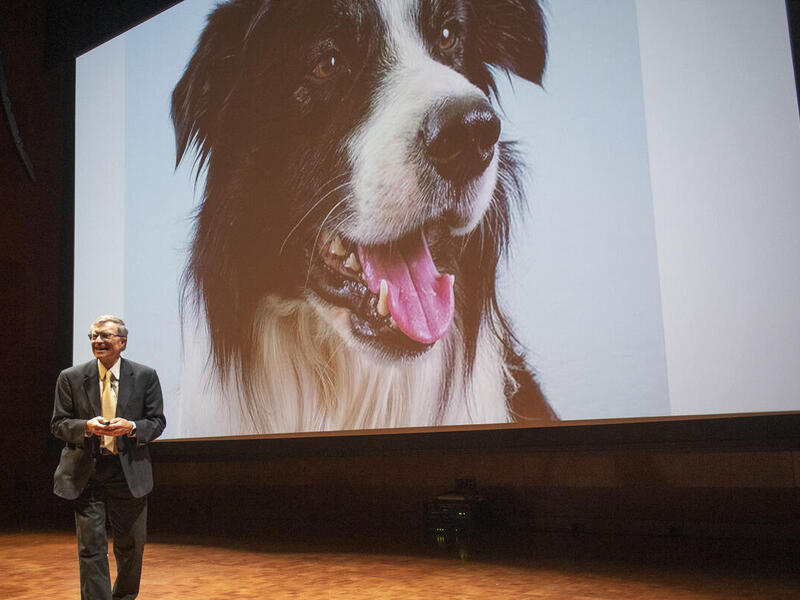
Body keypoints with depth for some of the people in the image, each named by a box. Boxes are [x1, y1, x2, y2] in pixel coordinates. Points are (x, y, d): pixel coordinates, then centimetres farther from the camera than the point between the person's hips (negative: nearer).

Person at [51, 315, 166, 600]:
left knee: (131, 547, 14)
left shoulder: (145, 376, -1)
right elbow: (58, 424, 2)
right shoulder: (71, 378, 1)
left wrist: (131, 427, -19)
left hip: (129, 472, 1)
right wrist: (87, 426, -18)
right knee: (91, 548, -1)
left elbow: (157, 422, 1)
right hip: (85, 474, -1)